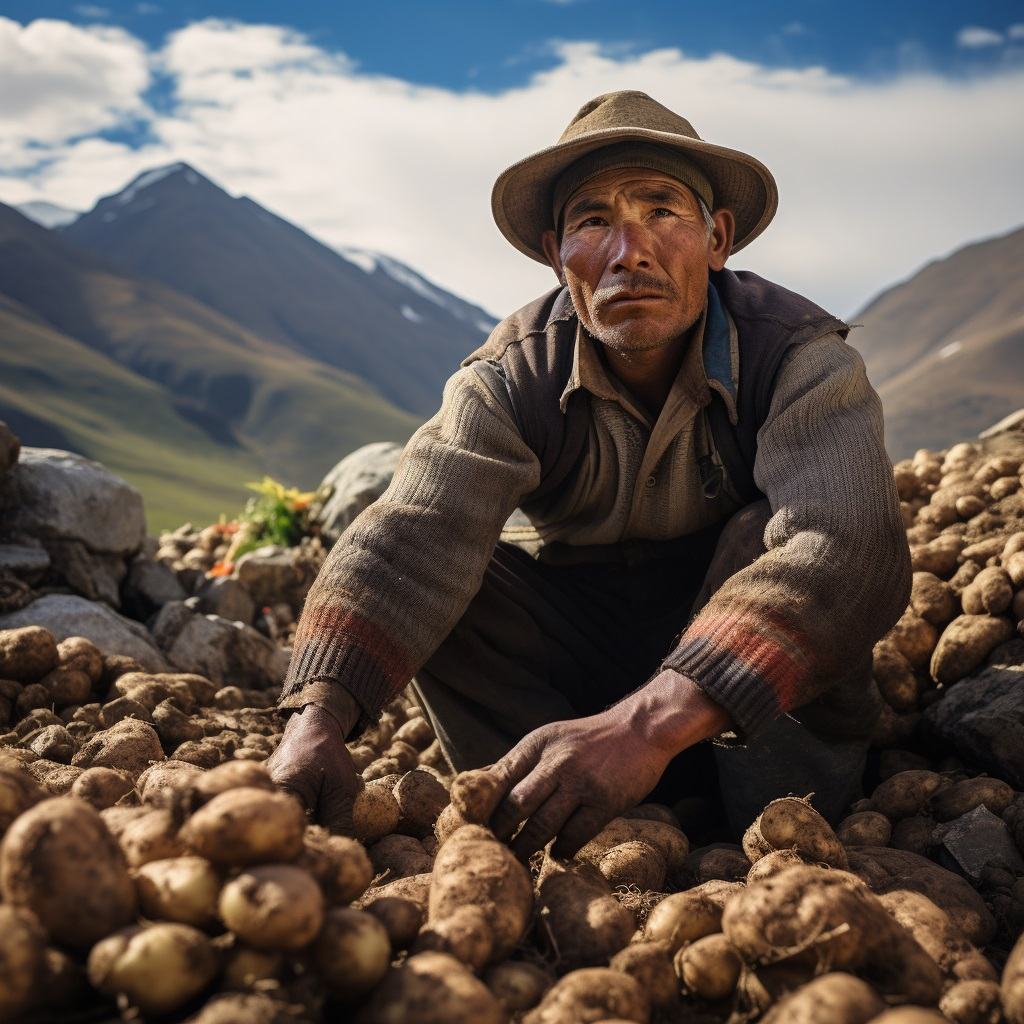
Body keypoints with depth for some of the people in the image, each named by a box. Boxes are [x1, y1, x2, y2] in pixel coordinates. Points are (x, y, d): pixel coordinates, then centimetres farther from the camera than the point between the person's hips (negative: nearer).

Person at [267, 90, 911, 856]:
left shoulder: (798, 356, -23)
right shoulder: (511, 376, -16)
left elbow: (849, 545, -41)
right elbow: (413, 534, -32)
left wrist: (650, 722, -56)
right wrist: (317, 721, -51)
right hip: (577, 638, 1)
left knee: (770, 531, -32)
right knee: (445, 580, -24)